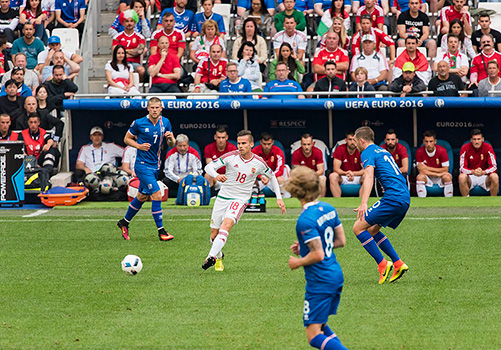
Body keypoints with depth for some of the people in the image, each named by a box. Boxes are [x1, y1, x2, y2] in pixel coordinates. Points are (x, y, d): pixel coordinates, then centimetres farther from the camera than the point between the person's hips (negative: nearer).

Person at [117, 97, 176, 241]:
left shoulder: (165, 122, 3)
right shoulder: (138, 123, -11)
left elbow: (171, 144, 10)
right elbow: (127, 139, 2)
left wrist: (171, 138, -13)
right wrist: (139, 146, -16)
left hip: (155, 165, 6)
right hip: (143, 165, -6)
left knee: (142, 197, 17)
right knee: (157, 195, -15)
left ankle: (124, 222, 37)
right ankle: (161, 231, -9)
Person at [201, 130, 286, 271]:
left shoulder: (259, 163, -4)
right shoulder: (231, 156, -7)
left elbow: (272, 177, 15)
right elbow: (209, 167, -9)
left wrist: (279, 198, 12)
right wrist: (216, 175, -32)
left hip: (240, 200, -2)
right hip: (223, 197, 2)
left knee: (226, 224, -29)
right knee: (214, 235, 3)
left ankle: (211, 257, -37)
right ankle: (219, 257, 33)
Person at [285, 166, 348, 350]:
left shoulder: (305, 221, -21)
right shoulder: (329, 208, 5)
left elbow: (318, 255, -23)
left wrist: (297, 262, -5)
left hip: (320, 282, -9)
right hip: (336, 275, 9)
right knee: (321, 325, 24)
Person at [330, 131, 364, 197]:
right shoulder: (340, 149, -9)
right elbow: (336, 169, -13)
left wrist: (353, 173, -31)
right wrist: (346, 173, -33)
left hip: (357, 177, 0)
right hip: (343, 178, 0)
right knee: (332, 176, -30)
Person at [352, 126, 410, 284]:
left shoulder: (367, 153, -3)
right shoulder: (382, 151, 25)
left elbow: (369, 177, -19)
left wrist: (364, 203, -30)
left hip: (393, 197, -9)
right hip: (405, 198, 9)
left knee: (358, 228, -6)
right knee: (372, 230, 19)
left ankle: (382, 264, -12)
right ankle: (398, 264, 11)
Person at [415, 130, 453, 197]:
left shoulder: (442, 151, -15)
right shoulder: (419, 152, -13)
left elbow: (445, 169, -15)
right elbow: (421, 171, -15)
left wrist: (427, 168, -19)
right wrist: (437, 174, -23)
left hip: (439, 178, 0)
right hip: (427, 177, 0)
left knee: (448, 176, -32)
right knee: (420, 177, -32)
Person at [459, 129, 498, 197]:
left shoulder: (488, 147, -10)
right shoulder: (465, 148, -11)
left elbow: (494, 167, -13)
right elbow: (462, 168, -14)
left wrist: (483, 172, -35)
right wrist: (473, 172, -36)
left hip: (484, 175, 1)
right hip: (470, 176, -1)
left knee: (495, 177, -30)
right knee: (462, 177, -34)